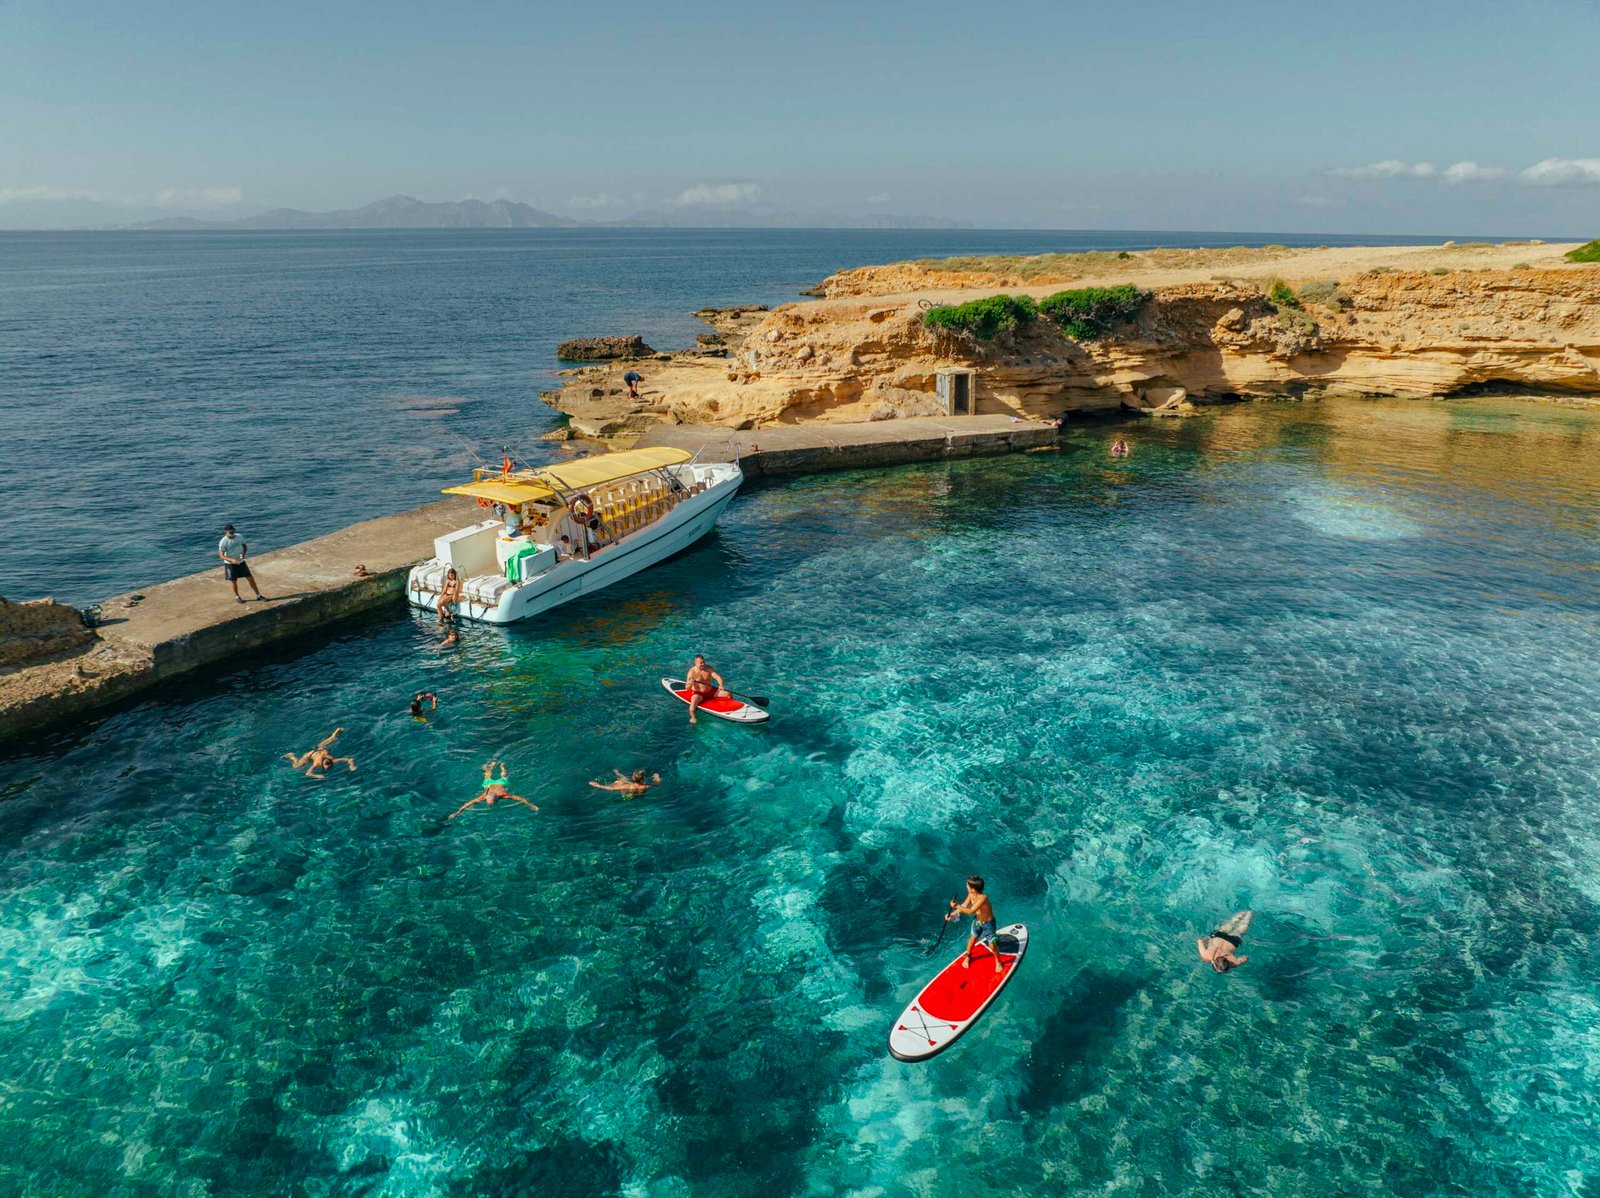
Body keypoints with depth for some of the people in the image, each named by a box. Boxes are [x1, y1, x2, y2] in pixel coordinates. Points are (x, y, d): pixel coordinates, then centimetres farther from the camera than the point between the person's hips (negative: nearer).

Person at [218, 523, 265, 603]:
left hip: (241, 562, 4)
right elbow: (221, 555, -18)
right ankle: (237, 597, 30)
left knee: (250, 578, 4)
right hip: (230, 564, -4)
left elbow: (245, 546, 11)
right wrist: (232, 560, -34)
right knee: (233, 581, 10)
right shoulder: (223, 542, -18)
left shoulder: (239, 537, -4)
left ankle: (258, 595, 14)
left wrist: (244, 553, -9)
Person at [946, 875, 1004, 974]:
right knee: (972, 939, 20)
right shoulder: (971, 895, -16)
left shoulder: (983, 898, -39)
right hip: (977, 921, 6)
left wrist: (956, 906, -44)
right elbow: (964, 906, -4)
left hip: (988, 923, -6)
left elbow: (970, 911, -43)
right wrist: (952, 915, -14)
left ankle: (998, 962, 30)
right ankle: (968, 957, 45)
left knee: (992, 945, 3)